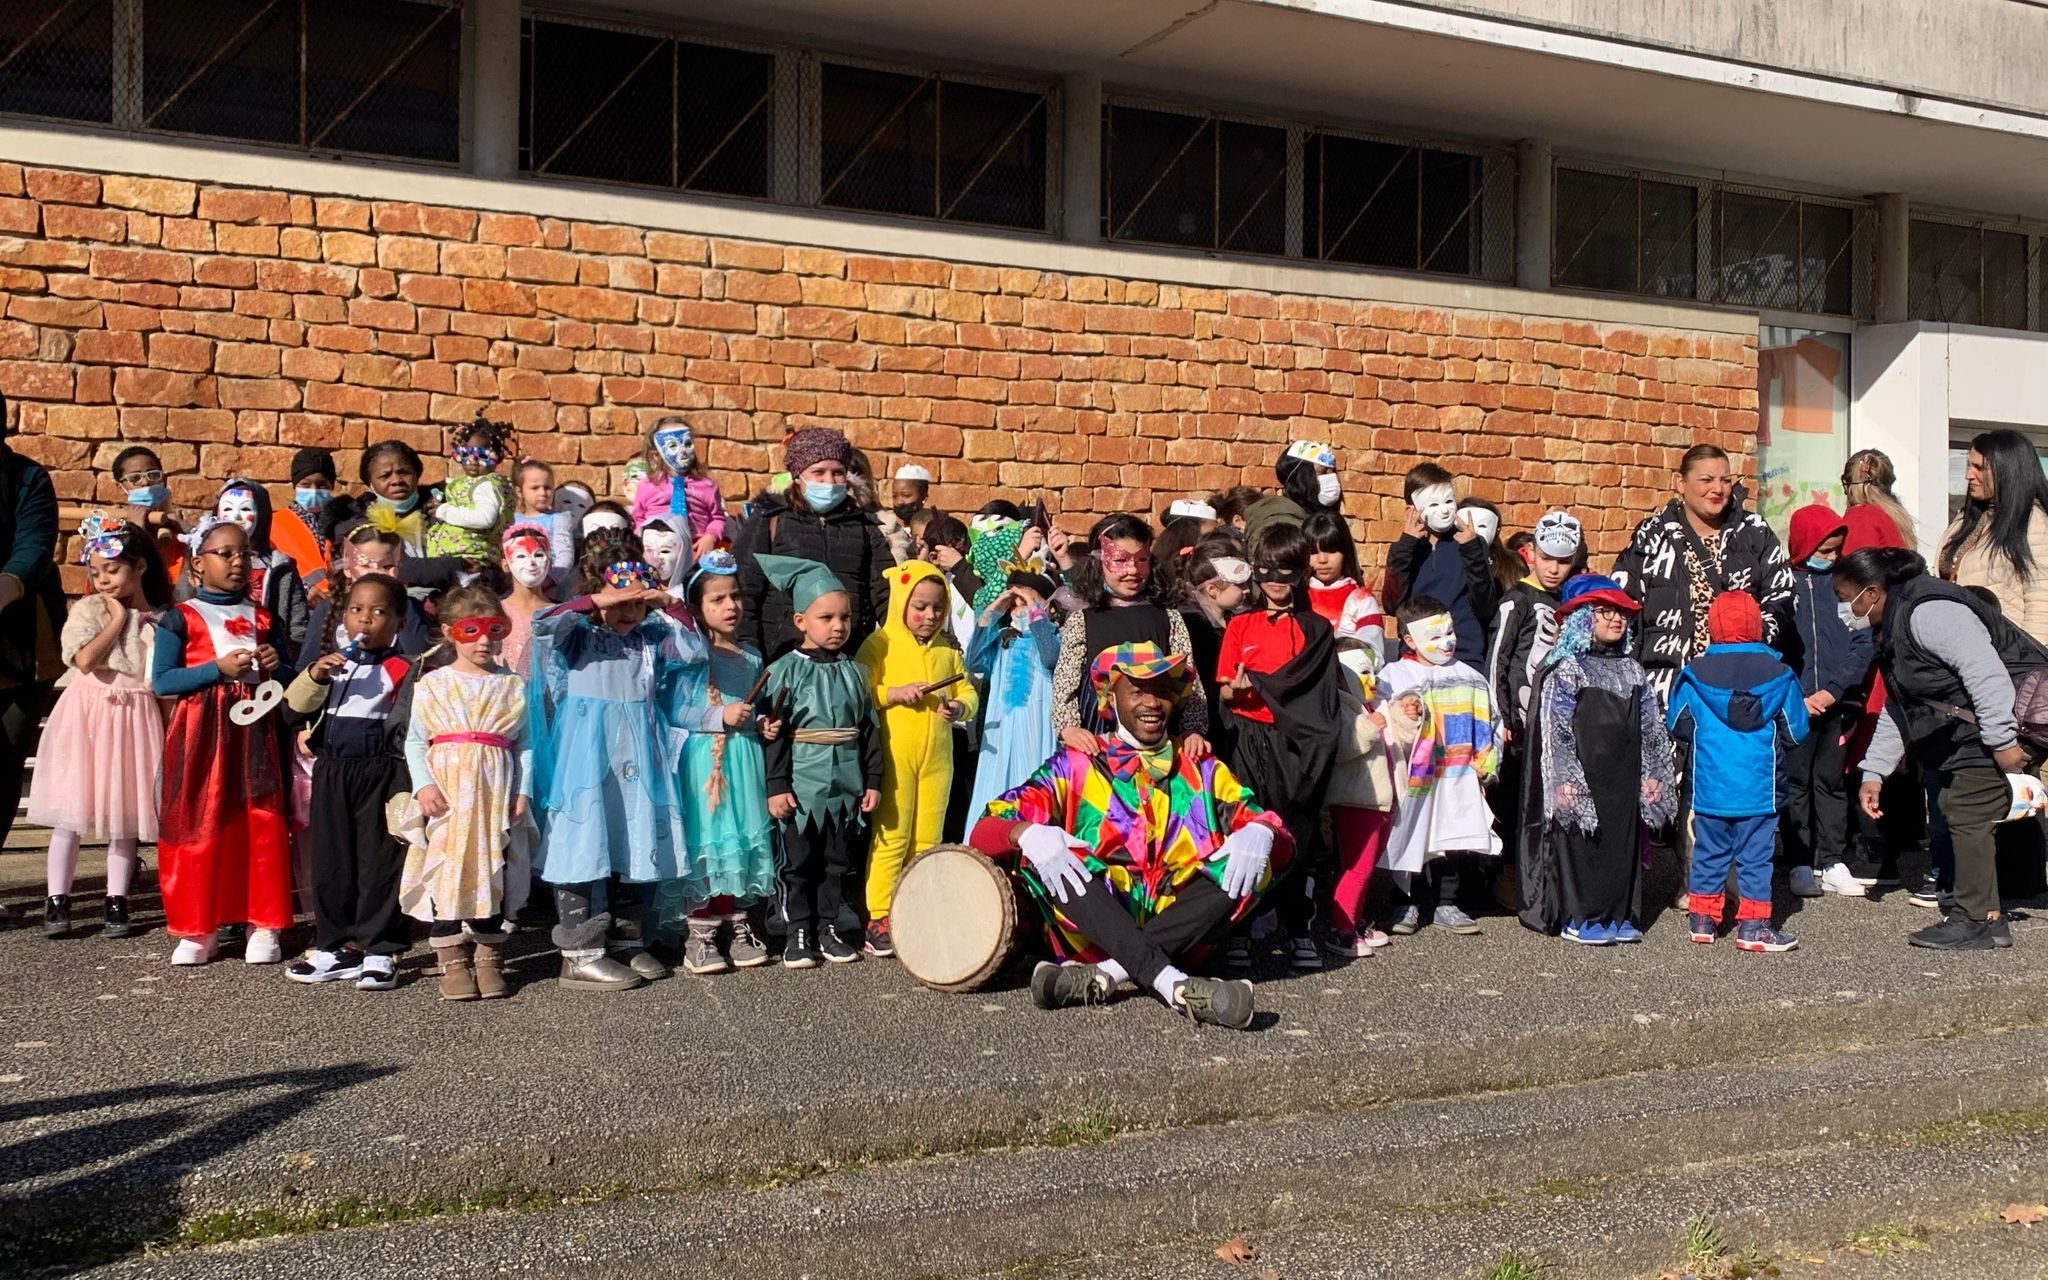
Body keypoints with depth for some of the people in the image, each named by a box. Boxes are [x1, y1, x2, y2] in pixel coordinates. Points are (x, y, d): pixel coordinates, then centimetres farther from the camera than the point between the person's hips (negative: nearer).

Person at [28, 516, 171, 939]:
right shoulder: (88, 610, 0)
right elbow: (85, 659, -17)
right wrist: (117, 619, -9)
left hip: (136, 717, 1)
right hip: (88, 712, -1)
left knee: (127, 812, 6)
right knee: (70, 811, 0)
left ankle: (116, 902, 14)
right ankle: (57, 901, 8)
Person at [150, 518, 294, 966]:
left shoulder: (264, 619, 13)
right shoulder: (181, 618, 2)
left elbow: (289, 682, 18)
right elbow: (161, 682, -6)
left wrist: (275, 667, -5)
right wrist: (218, 668, -15)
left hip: (254, 732, 3)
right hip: (200, 735, -2)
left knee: (262, 827, 0)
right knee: (198, 828, 0)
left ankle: (263, 925, 8)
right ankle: (198, 928, 11)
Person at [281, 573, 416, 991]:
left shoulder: (402, 669, -3)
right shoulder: (330, 663, 12)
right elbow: (293, 711, 6)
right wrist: (314, 676, -10)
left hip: (382, 773, -5)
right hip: (332, 772, 5)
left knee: (380, 862, -1)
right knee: (331, 861, 10)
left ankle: (379, 951, 6)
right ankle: (335, 947, 21)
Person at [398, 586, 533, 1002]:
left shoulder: (514, 686, 6)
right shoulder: (432, 684, 5)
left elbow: (525, 743, 5)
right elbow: (414, 740, 5)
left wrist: (523, 791, -4)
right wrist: (423, 785, -8)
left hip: (496, 798, 1)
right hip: (446, 798, -1)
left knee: (494, 874, 5)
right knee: (445, 873, -1)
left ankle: (489, 959, 16)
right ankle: (453, 962, 8)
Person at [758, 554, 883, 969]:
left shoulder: (854, 672, 7)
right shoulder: (786, 670, -5)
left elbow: (870, 729, 10)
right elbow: (775, 732, -8)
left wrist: (873, 780, 6)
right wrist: (776, 786, -11)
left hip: (846, 786, 4)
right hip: (802, 787, -4)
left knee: (838, 863, 11)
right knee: (799, 864, 5)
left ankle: (831, 928, 22)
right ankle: (799, 932, 14)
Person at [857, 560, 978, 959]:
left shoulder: (948, 649, 12)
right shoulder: (880, 644, -3)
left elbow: (968, 693, 14)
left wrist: (959, 707, -7)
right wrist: (893, 693, -20)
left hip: (937, 757, 5)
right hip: (893, 757, -5)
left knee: (927, 840, 9)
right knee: (892, 838, -3)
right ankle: (878, 919, 4)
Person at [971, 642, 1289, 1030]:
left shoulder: (1204, 772, 16)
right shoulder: (1074, 765, 10)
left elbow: (1284, 847, 7)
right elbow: (985, 831, -2)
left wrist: (1261, 832, -18)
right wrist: (1028, 834, -25)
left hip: (1180, 926, 1)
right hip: (1094, 932, -1)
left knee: (1248, 861, -20)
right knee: (1038, 853, -25)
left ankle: (1104, 973, -32)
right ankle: (1173, 984, -42)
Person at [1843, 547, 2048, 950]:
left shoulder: (1927, 612, -21)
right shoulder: (1893, 625, 14)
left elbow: (1985, 671, -28)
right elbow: (1898, 708, 19)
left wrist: (2002, 741, -29)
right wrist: (1873, 772, 16)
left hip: (2010, 715, -11)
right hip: (1970, 729, 11)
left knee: (1969, 814, -11)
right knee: (1956, 807, 12)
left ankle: (1978, 921, -5)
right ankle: (1984, 913, 20)